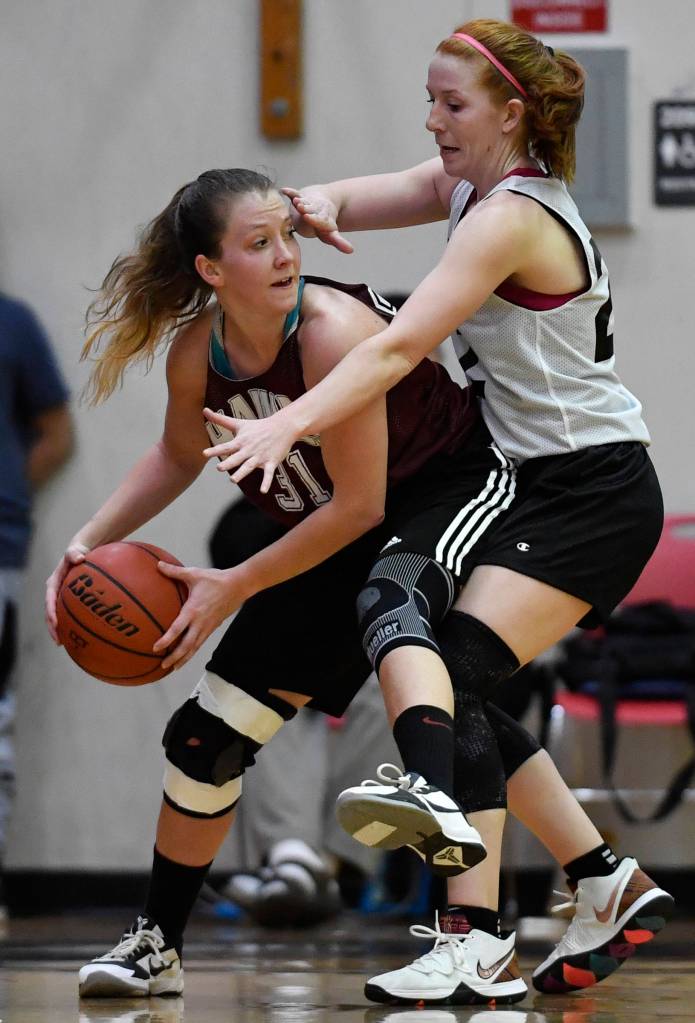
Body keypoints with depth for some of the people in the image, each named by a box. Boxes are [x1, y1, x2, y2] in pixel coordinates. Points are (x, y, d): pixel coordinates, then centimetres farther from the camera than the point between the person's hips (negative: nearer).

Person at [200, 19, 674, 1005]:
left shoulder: (510, 218, -19)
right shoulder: (472, 182, 9)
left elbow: (400, 346, -29)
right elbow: (340, 202, 14)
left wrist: (287, 425, -37)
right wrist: (319, 205, -11)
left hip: (591, 494, -10)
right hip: (545, 483, 10)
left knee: (455, 680, -21)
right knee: (471, 695, 10)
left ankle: (471, 942, -26)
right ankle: (607, 884, 20)